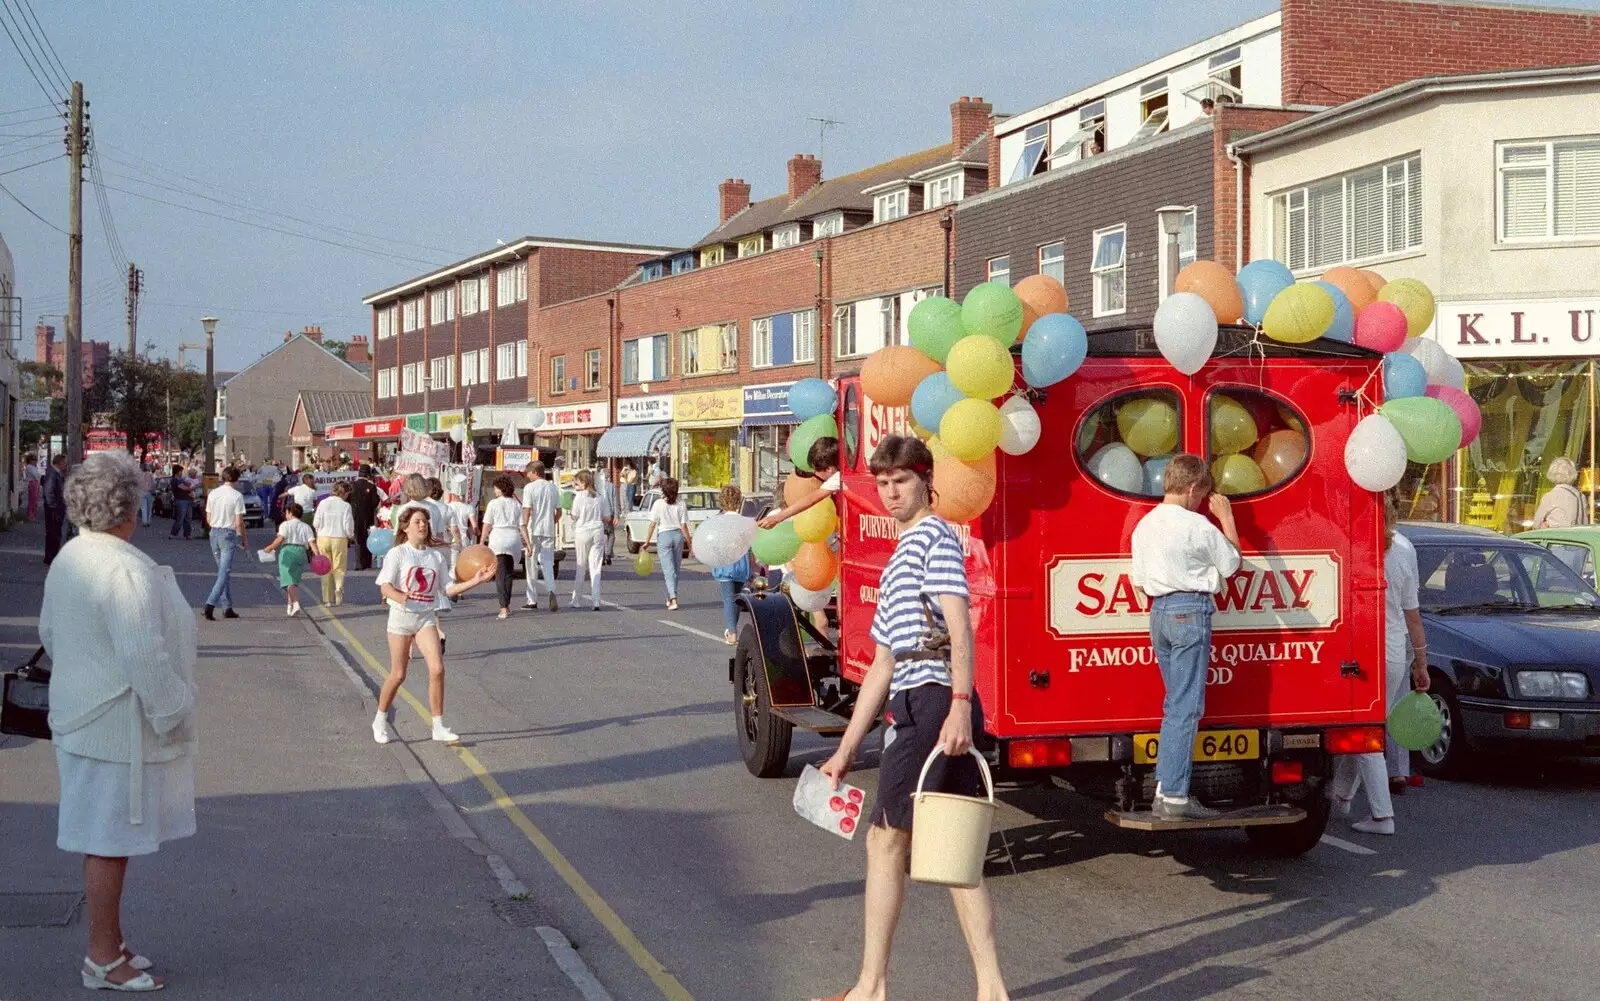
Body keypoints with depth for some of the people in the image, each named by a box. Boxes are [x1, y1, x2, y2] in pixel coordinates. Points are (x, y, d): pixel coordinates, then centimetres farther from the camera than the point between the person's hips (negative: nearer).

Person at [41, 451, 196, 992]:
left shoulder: (67, 559, 7)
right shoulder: (126, 571, -24)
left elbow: (50, 633, 19)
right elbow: (144, 656, -25)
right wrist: (173, 714, -14)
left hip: (80, 714, 10)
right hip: (120, 726, -10)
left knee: (103, 839, 18)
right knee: (111, 842, 0)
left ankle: (108, 942, 29)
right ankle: (104, 959, 10)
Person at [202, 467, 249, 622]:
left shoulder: (213, 494, 5)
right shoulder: (237, 496, -11)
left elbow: (208, 518, 10)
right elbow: (239, 522, -11)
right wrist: (243, 540, 1)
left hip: (214, 533, 6)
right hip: (229, 534, -6)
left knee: (223, 571, 14)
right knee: (224, 572, -4)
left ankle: (227, 608, 17)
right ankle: (210, 604, -18)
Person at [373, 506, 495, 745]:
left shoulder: (437, 555, 7)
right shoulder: (398, 553, -6)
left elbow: (448, 589, 9)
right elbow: (385, 586, -15)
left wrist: (475, 581, -3)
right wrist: (402, 597, -35)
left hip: (427, 617, 3)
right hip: (401, 616, -3)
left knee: (437, 669, -12)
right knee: (398, 674, 3)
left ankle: (438, 726, -4)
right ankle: (380, 720, 25)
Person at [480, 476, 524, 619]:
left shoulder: (493, 504, -1)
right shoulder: (517, 505, 9)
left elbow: (487, 525, -2)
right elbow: (522, 525, 4)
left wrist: (482, 542, 4)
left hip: (498, 537, -4)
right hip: (514, 538, 4)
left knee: (500, 573, -5)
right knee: (508, 573, 17)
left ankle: (504, 608, -15)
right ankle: (507, 605, 23)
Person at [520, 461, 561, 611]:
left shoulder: (529, 488, -7)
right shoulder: (553, 487, 8)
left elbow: (527, 511, -13)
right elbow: (558, 512, 11)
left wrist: (524, 532, -13)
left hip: (533, 531, -4)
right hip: (549, 531, 4)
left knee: (531, 564, 7)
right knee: (547, 563, 5)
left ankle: (532, 600, 11)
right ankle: (551, 591, -22)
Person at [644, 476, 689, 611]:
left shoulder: (658, 504, -7)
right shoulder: (681, 504, -3)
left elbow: (653, 524, -7)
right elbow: (683, 526, -4)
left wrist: (647, 541, 0)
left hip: (664, 535, -3)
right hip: (678, 535, 3)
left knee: (669, 569, -5)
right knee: (675, 569, 16)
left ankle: (673, 600, -18)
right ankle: (670, 597, 28)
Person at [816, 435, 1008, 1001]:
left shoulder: (935, 536, -2)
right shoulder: (898, 562, 27)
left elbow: (959, 624, -16)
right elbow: (883, 665, 27)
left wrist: (960, 703, -27)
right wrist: (847, 748, 24)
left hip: (931, 703, -9)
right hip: (916, 709, 9)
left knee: (887, 837, -3)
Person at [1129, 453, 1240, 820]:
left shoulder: (1144, 525, 11)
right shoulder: (1197, 525, -11)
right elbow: (1231, 562, 3)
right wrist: (1226, 517, 11)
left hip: (1159, 612, 8)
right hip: (1190, 611, -8)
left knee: (1176, 704, 15)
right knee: (1186, 707, -6)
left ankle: (1165, 790, 14)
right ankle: (1175, 797, -8)